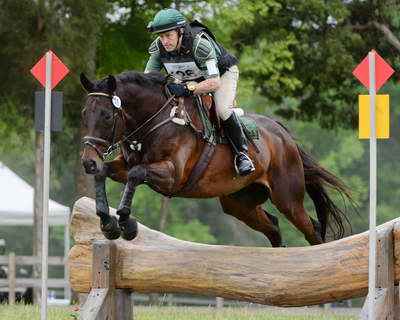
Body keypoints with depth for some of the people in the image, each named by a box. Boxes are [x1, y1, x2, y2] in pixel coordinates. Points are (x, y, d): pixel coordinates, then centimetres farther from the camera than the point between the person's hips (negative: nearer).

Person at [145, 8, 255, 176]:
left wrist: (186, 89, -53)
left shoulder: (200, 44, -40)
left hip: (222, 73, -6)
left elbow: (214, 83, -40)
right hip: (190, 79, 6)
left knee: (222, 109, -30)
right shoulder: (158, 47, -23)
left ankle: (241, 153, -10)